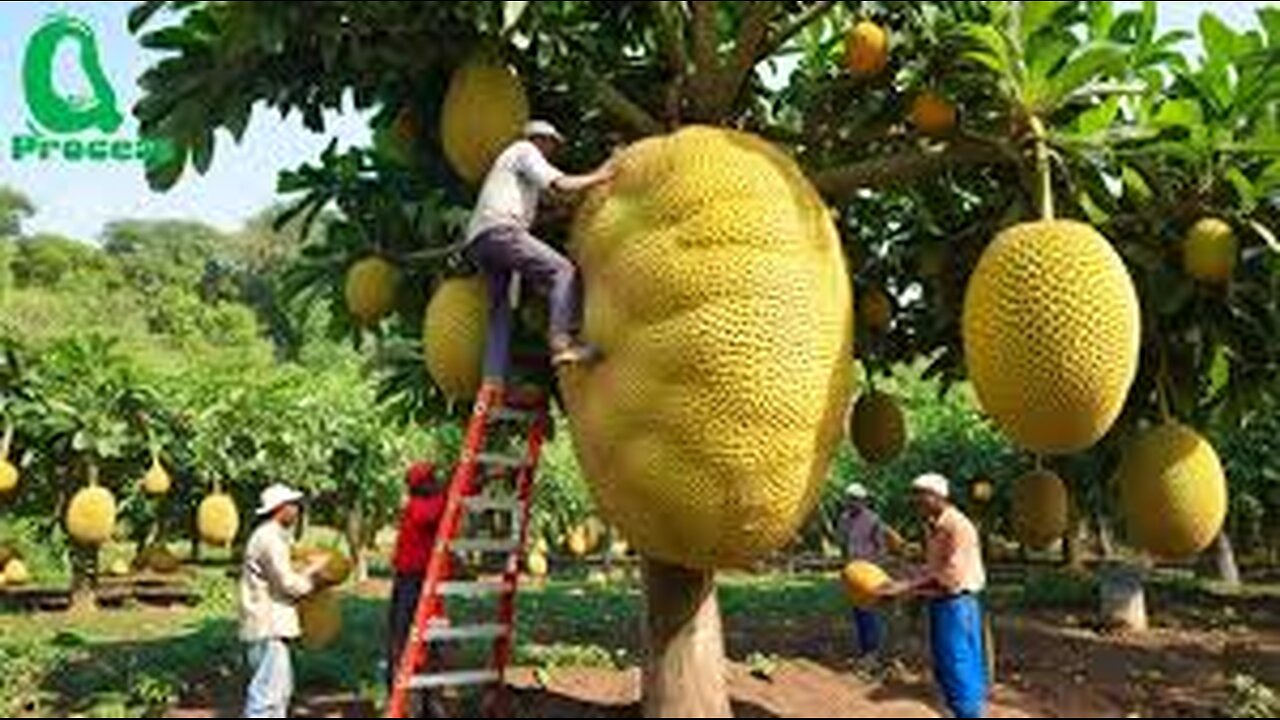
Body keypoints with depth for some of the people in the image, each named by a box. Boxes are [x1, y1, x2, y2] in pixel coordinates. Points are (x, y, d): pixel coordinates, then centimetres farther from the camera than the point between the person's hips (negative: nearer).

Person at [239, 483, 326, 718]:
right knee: (268, 689, -9)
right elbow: (286, 583, -19)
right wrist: (312, 573, -3)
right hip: (267, 628, -11)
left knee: (283, 687, 18)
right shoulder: (269, 539, -16)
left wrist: (307, 571, 8)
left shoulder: (276, 536, 17)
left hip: (273, 625, 11)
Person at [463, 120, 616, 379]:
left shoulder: (510, 160, 37)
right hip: (499, 230, -9)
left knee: (500, 311, 7)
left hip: (477, 240, 10)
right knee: (562, 270, -12)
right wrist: (597, 177, 7)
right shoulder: (525, 150, 10)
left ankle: (491, 387, -3)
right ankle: (562, 342, -28)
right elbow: (560, 185, -4)